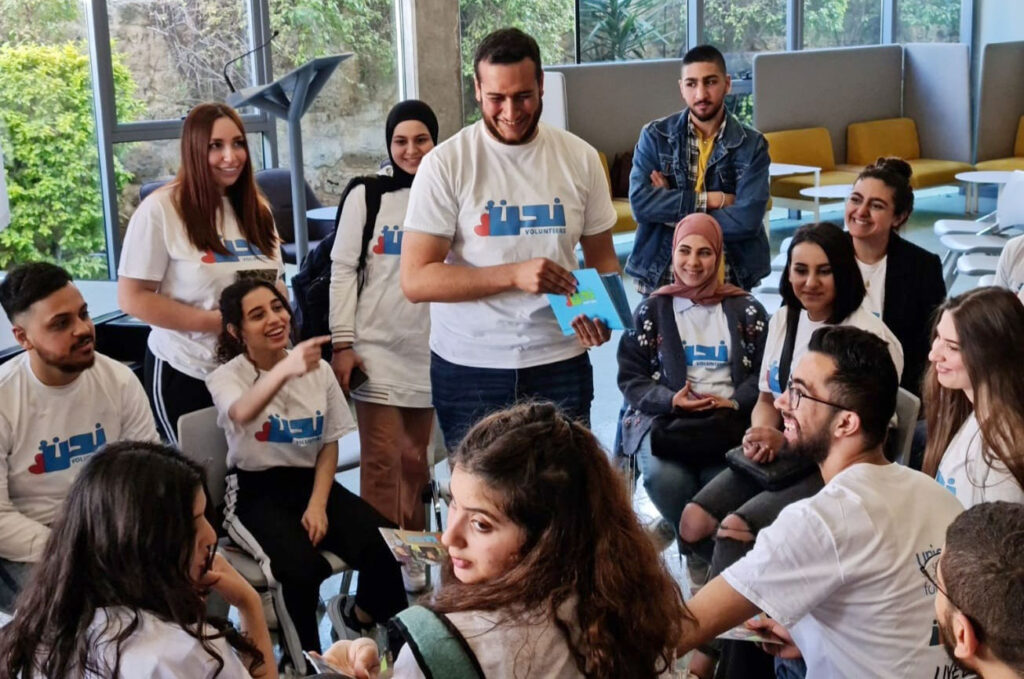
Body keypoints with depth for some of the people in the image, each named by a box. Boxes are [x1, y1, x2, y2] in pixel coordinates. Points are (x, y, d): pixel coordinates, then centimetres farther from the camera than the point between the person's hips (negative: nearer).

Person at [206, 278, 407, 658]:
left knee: (384, 545, -22)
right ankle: (306, 656, -4)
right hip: (254, 490, -4)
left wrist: (318, 504, -8)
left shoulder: (319, 370, 4)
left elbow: (330, 444, 9)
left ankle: (363, 623, 11)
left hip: (310, 482, 4)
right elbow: (242, 414, -35)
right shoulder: (227, 376, -9)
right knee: (304, 566, -33)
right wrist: (286, 370, -55)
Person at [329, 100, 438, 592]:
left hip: (431, 350, 2)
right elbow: (343, 270, -1)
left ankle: (412, 555, 22)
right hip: (377, 349, -2)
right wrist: (342, 343, -7)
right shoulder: (366, 195, 0)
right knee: (382, 460, -5)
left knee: (415, 458, 10)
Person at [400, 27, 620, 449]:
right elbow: (416, 280, -12)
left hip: (560, 364, 2)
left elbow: (602, 258, 11)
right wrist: (515, 274, -22)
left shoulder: (580, 158, 2)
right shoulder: (445, 164, -7)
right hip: (468, 369, -2)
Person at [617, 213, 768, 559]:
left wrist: (735, 401, -12)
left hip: (729, 422, 0)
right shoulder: (651, 310, 13)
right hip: (665, 420, 1)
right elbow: (630, 378, 8)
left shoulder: (746, 310, 14)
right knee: (664, 476, -32)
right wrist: (671, 400, -10)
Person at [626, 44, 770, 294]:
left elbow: (747, 220, -14)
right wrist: (711, 199, -15)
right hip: (661, 277, 0)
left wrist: (670, 210, -12)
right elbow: (640, 202, -13)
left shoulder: (751, 145, -2)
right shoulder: (655, 136, 0)